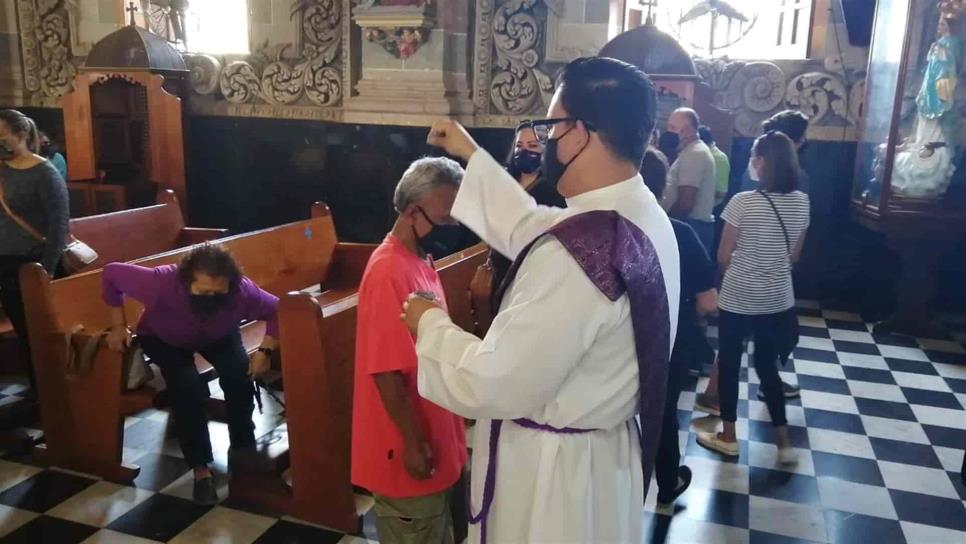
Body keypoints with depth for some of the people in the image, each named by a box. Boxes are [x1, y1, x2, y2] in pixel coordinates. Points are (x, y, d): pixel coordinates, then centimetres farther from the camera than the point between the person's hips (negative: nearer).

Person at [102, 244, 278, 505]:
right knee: (188, 387, -26)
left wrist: (265, 350, -28)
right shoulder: (161, 283, -43)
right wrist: (119, 326, -20)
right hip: (164, 339, -1)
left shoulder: (243, 291, -38)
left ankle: (242, 447, 1)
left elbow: (277, 310, -19)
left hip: (220, 336, 2)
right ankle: (200, 467, -10)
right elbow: (112, 273, -27)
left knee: (240, 374, -23)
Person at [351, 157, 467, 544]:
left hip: (434, 437, 9)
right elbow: (386, 370, -24)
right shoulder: (389, 272, -24)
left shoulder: (421, 260, 5)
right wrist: (412, 442, -19)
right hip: (410, 447, -9)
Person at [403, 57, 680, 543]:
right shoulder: (641, 215, -3)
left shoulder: (577, 251, -33)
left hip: (551, 469, -8)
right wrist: (471, 155, 18)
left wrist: (431, 325, -11)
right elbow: (532, 230, 12)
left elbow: (494, 386, -28)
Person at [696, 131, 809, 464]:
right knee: (767, 365, 18)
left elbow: (723, 257, -9)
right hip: (778, 299, 5)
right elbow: (794, 255, 9)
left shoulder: (743, 202, -17)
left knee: (729, 363, 12)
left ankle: (728, 437, 22)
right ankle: (784, 442, 21)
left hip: (738, 298, -5)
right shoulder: (801, 202, -1)